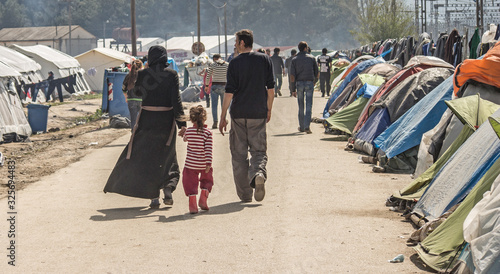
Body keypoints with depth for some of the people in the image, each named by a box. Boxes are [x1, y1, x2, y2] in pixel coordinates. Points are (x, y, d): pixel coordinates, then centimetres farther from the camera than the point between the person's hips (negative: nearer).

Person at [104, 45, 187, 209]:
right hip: (166, 120, 0)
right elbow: (176, 100, -12)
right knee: (167, 156, 16)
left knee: (145, 156, 8)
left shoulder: (142, 74, -3)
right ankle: (168, 186, -6)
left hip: (146, 119, 0)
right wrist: (182, 123, -12)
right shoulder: (172, 74, -6)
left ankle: (154, 196, 1)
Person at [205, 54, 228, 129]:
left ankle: (215, 122, -9)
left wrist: (206, 86, 10)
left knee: (214, 105, 0)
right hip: (224, 85, 2)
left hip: (215, 86, -2)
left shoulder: (212, 65, -3)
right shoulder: (226, 64, 2)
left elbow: (208, 77, -1)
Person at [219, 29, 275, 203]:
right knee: (259, 150, 9)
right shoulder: (265, 60, 3)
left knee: (239, 153, 9)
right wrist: (268, 110, 16)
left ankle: (245, 194, 10)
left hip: (239, 114, -2)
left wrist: (222, 116, -4)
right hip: (259, 113, 2)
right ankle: (258, 174, -23)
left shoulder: (235, 63, -6)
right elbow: (271, 88, 4)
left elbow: (229, 92, -9)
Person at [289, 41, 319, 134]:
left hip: (299, 83, 1)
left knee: (301, 106, 10)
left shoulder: (294, 60, 2)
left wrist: (293, 89, 1)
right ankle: (307, 126, -16)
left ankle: (301, 127, 16)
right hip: (309, 83, -1)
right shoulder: (311, 58, 2)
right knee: (308, 105, -3)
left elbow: (292, 76, -3)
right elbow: (316, 73, 8)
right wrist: (314, 82, 27)